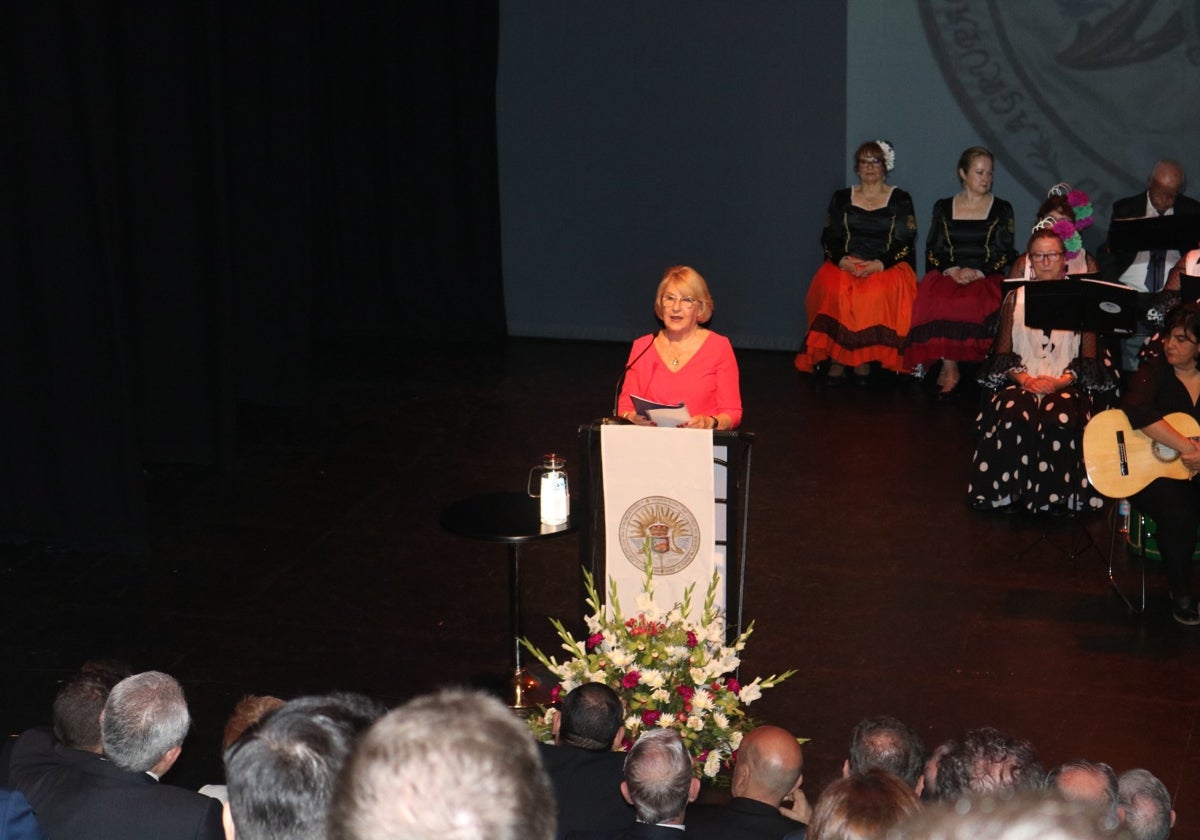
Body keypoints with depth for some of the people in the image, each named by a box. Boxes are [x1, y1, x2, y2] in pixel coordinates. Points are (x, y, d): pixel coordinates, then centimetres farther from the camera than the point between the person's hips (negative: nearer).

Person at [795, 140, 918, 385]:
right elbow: (828, 238, 10)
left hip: (887, 268, -2)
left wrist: (879, 264, -15)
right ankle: (837, 360, -27)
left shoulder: (900, 200, 10)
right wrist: (842, 260, -11)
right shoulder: (841, 198, 17)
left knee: (877, 293, -36)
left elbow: (906, 242, 1)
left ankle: (862, 361, -27)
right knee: (832, 289, -33)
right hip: (844, 265, 2)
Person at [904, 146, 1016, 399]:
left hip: (988, 277, -1)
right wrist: (952, 270, -9)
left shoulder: (1002, 209, 13)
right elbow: (932, 251, 11)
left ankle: (948, 370, -26)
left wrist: (978, 272, -11)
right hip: (947, 275, 1)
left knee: (979, 303, -37)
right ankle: (949, 368, -27)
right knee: (937, 303, -35)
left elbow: (1006, 255, 5)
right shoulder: (943, 208, 17)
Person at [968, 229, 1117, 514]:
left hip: (1066, 384, -1)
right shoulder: (1015, 298, 15)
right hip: (1022, 381, 1)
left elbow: (1089, 356, 6)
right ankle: (1012, 493, -23)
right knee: (1014, 417, -33)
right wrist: (1024, 378, -9)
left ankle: (1055, 496, -23)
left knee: (1060, 419, -34)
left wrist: (1063, 381, -11)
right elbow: (1003, 353, 9)